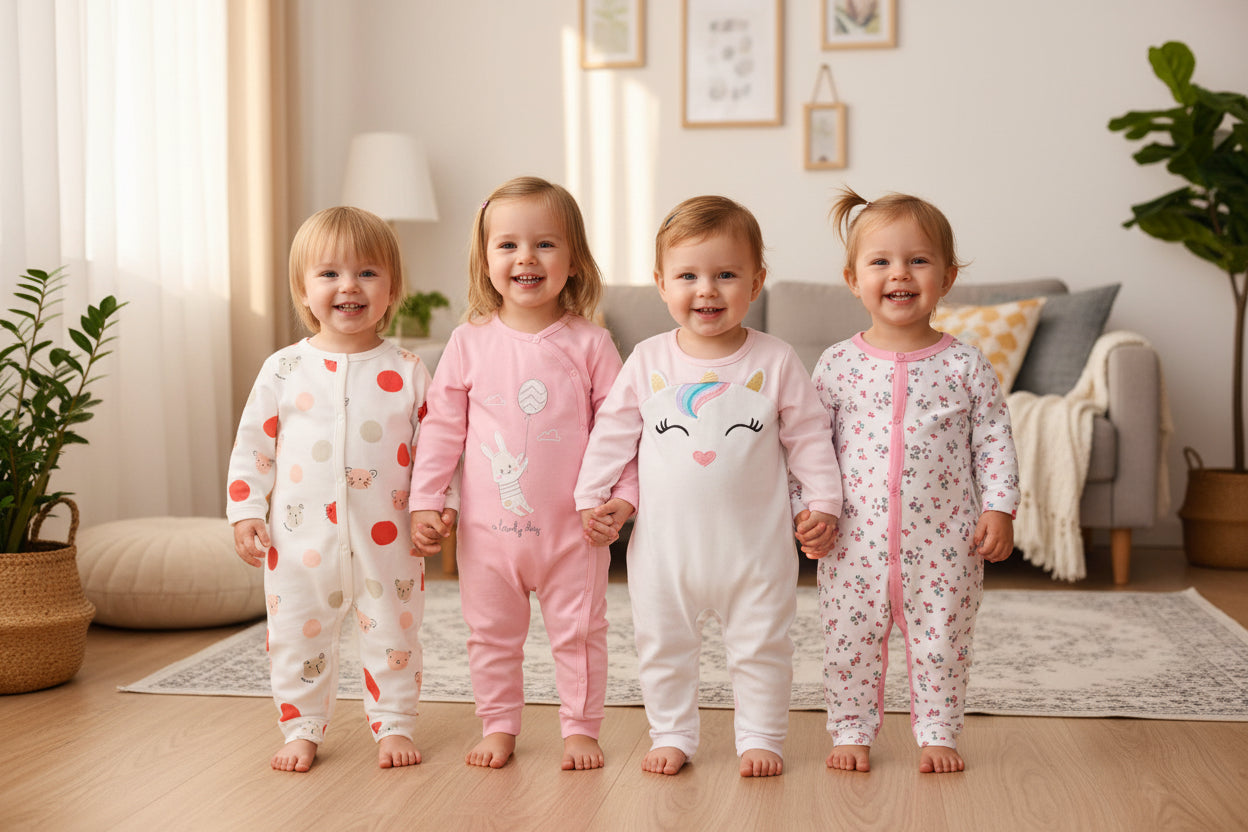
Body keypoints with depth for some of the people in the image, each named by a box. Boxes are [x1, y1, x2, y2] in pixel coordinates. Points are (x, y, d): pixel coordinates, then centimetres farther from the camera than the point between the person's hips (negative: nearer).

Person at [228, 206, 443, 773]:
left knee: (393, 638, 11)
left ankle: (393, 726, 28)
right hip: (301, 539, 1)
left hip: (386, 540, 0)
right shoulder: (284, 369, 0)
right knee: (297, 639, 10)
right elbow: (252, 445, 4)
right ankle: (301, 730, 27)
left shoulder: (406, 373, -1)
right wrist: (246, 512, -2)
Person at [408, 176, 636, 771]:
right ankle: (498, 726, 29)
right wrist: (425, 501, -2)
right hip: (488, 525, 1)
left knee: (578, 632, 9)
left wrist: (623, 497, -11)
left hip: (572, 526, -1)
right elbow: (442, 426, 2)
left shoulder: (589, 344, -5)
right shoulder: (469, 343, -1)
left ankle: (580, 728, 25)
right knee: (491, 633, 13)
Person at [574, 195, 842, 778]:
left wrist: (823, 502, -3)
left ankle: (760, 737, 27)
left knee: (760, 645, 10)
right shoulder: (648, 361, -1)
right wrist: (590, 496, 3)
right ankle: (671, 735, 29)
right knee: (662, 643, 12)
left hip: (754, 543, -1)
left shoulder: (775, 361, -4)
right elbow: (613, 431, 5)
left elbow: (808, 435, 1)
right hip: (664, 539, 1)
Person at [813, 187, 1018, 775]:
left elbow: (994, 442, 3)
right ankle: (851, 732, 26)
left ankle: (938, 735, 26)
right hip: (856, 541, 0)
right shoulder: (837, 365, 0)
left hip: (943, 543, 0)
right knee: (850, 642, 9)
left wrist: (999, 510, -4)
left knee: (941, 644, 9)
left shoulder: (967, 367, 0)